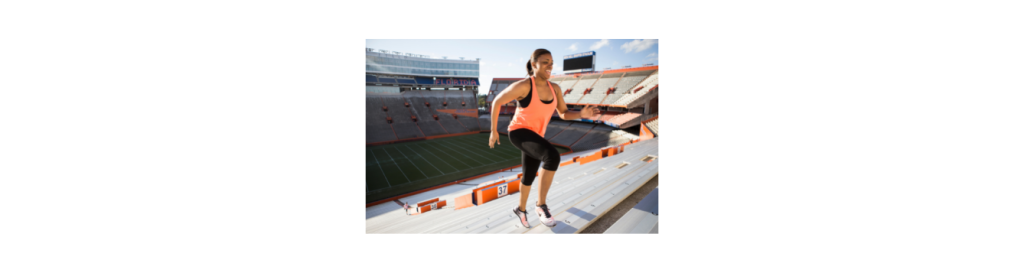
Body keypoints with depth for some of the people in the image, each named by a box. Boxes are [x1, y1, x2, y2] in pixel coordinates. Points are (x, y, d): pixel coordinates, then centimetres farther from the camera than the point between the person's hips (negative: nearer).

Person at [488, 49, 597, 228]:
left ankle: (521, 209, 49)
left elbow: (564, 114, 6)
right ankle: (541, 205, -17)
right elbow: (497, 102, -10)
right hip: (519, 133, -8)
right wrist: (493, 131, -5)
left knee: (529, 178, 21)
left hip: (534, 136, 8)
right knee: (553, 156, -31)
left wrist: (582, 114, -15)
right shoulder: (523, 86, -21)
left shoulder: (555, 88, -1)